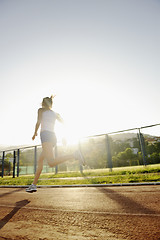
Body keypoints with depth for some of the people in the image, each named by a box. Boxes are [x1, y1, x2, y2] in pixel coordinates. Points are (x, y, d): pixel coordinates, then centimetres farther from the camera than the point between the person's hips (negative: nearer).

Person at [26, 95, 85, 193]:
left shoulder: (41, 110, 13)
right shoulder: (55, 114, 24)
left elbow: (38, 122, -1)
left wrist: (35, 133, 14)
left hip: (45, 135, -7)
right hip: (53, 137, 7)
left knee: (51, 163, -22)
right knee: (40, 161, 15)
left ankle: (75, 154, -34)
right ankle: (34, 185, 16)